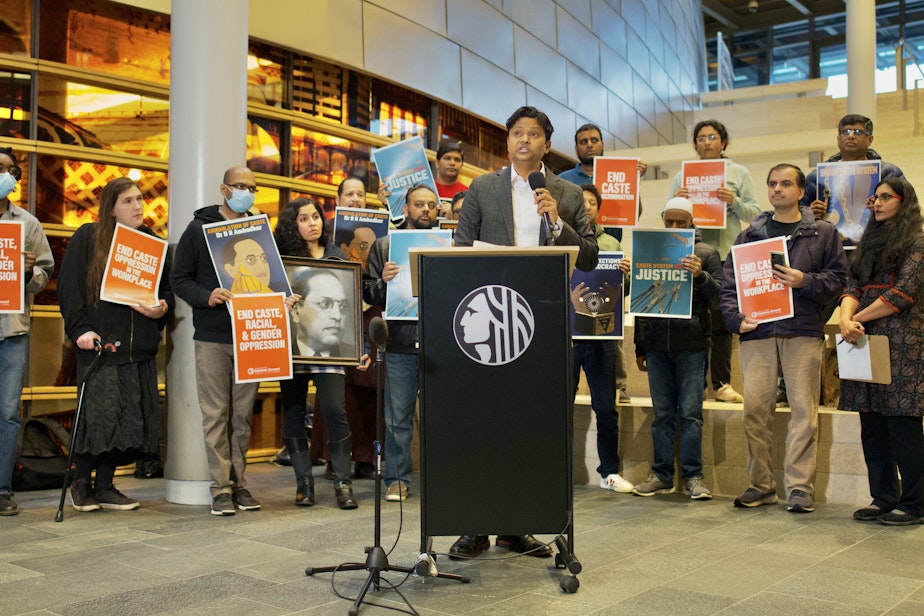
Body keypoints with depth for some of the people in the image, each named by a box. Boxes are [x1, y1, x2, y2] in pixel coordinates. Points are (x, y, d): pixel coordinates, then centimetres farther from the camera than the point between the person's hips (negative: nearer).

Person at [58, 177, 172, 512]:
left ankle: (105, 485, 16)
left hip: (139, 347, 4)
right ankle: (80, 484, 13)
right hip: (100, 343, -4)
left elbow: (167, 287, 18)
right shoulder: (88, 238, 2)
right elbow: (68, 287, -2)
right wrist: (79, 329, -11)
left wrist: (162, 308, -4)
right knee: (97, 414, -6)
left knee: (131, 417, 3)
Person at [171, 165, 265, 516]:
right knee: (215, 414, -1)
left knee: (243, 414, 7)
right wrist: (206, 297, -17)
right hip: (212, 338, -3)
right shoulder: (199, 229, 4)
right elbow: (179, 278, 1)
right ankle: (221, 487, 5)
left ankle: (239, 482, 16)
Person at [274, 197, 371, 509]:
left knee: (335, 409, -10)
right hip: (293, 347, 0)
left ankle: (343, 481, 1)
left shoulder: (338, 257, 11)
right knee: (293, 411, 4)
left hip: (329, 346, 0)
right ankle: (303, 480, 15)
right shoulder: (282, 258, 6)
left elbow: (351, 305, 12)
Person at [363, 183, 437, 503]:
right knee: (398, 416, 4)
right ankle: (397, 479, 14)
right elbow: (368, 294, 7)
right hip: (400, 344, 0)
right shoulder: (384, 246, 11)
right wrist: (383, 281, -13)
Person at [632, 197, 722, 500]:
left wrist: (700, 276, -21)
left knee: (691, 412, -1)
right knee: (662, 413, 7)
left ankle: (693, 475, 7)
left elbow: (719, 295, -1)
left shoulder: (706, 253, 6)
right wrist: (639, 347, 14)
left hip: (691, 344, -2)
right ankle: (662, 475, 14)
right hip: (656, 344, 3)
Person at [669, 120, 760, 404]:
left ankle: (721, 383, 7)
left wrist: (734, 203, -14)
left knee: (721, 322, 1)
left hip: (725, 255, -1)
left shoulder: (739, 173, 11)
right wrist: (675, 200, -9)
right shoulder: (682, 175, 15)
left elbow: (755, 213, 5)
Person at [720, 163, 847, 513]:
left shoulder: (822, 234, 11)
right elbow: (729, 283, 11)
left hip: (803, 331, -1)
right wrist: (736, 319, -3)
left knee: (804, 410, -3)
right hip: (757, 332, 2)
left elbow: (838, 278, 4)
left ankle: (800, 487, 4)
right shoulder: (750, 235, 15)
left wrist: (805, 281, -12)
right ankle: (761, 485, 12)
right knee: (755, 410, 0)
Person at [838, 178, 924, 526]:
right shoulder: (869, 243, 20)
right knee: (872, 428, 6)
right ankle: (883, 499, 13)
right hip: (866, 341, 7)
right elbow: (853, 287, 10)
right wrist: (846, 318, -11)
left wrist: (856, 320, -9)